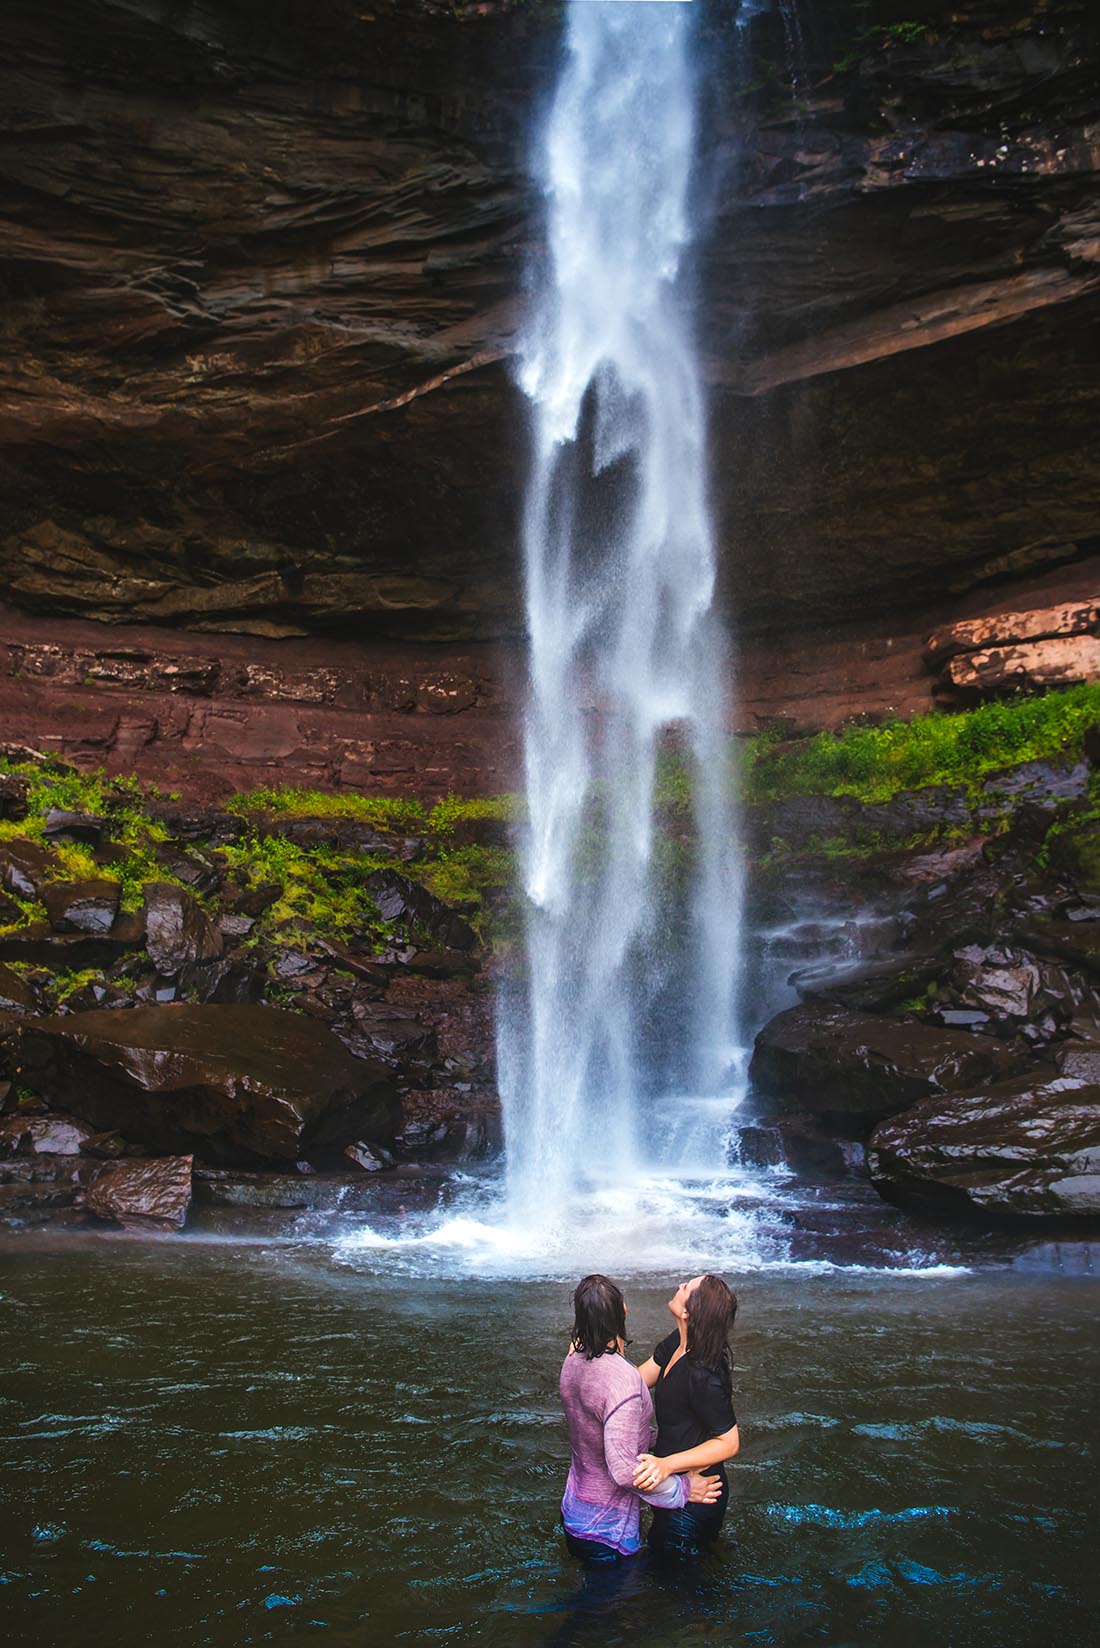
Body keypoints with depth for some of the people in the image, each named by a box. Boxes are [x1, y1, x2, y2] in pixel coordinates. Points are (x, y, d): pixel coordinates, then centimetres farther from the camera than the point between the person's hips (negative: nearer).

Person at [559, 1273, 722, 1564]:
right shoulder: (623, 1379, -32)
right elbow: (623, 1470, -31)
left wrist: (653, 1433, 9)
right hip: (607, 1530, -7)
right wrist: (683, 1488, -20)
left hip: (574, 1511, 7)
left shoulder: (574, 1359, -6)